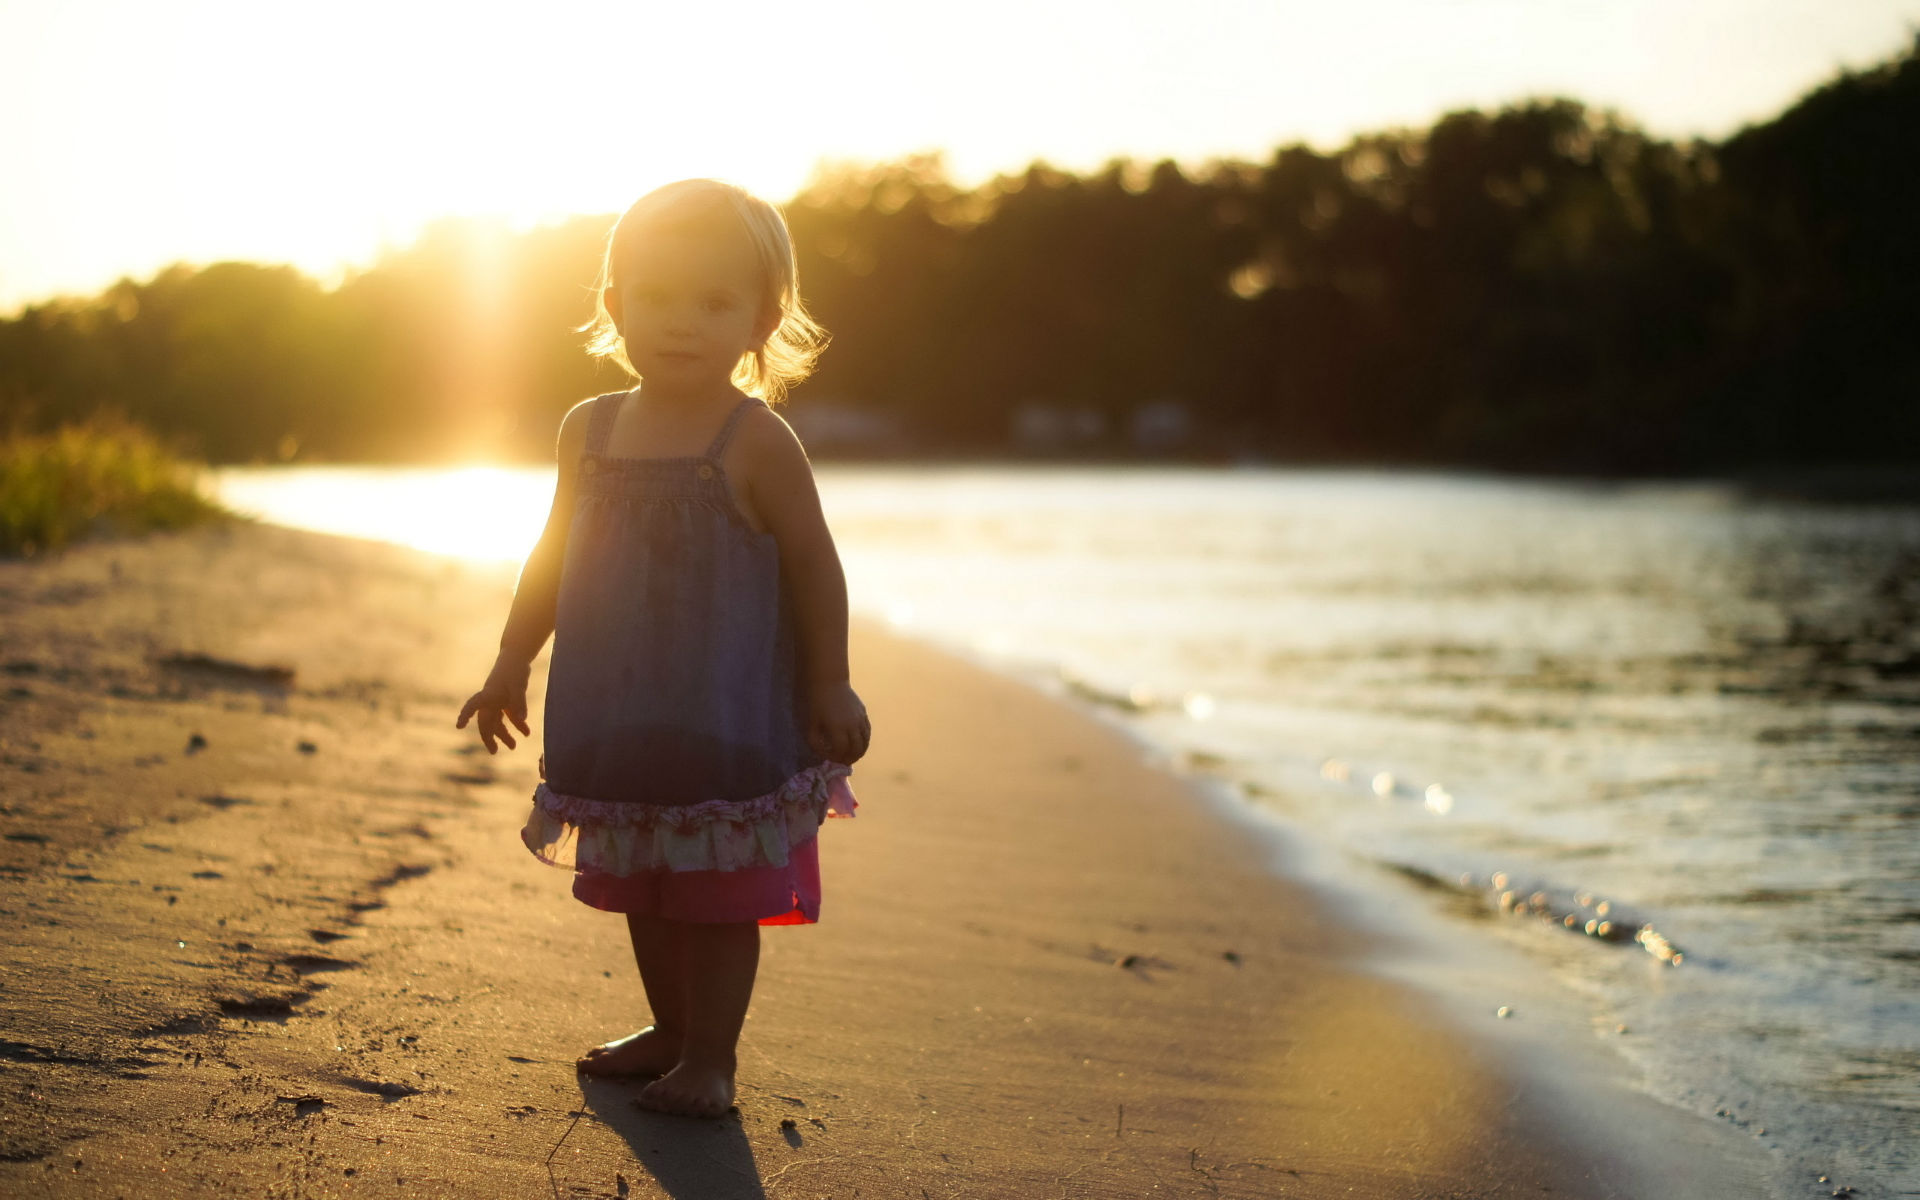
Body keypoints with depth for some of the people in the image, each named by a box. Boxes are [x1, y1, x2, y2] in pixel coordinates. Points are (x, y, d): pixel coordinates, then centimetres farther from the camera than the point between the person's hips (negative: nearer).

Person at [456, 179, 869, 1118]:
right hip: (620, 716, 6)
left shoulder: (757, 443, -11)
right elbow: (554, 557, 15)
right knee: (644, 890, 17)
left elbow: (814, 566, -8)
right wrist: (512, 664, 15)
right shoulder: (590, 431, 5)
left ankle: (710, 1057, 12)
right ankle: (670, 1030, 33)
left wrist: (830, 686, -8)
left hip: (729, 718, -6)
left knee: (718, 893, 1)